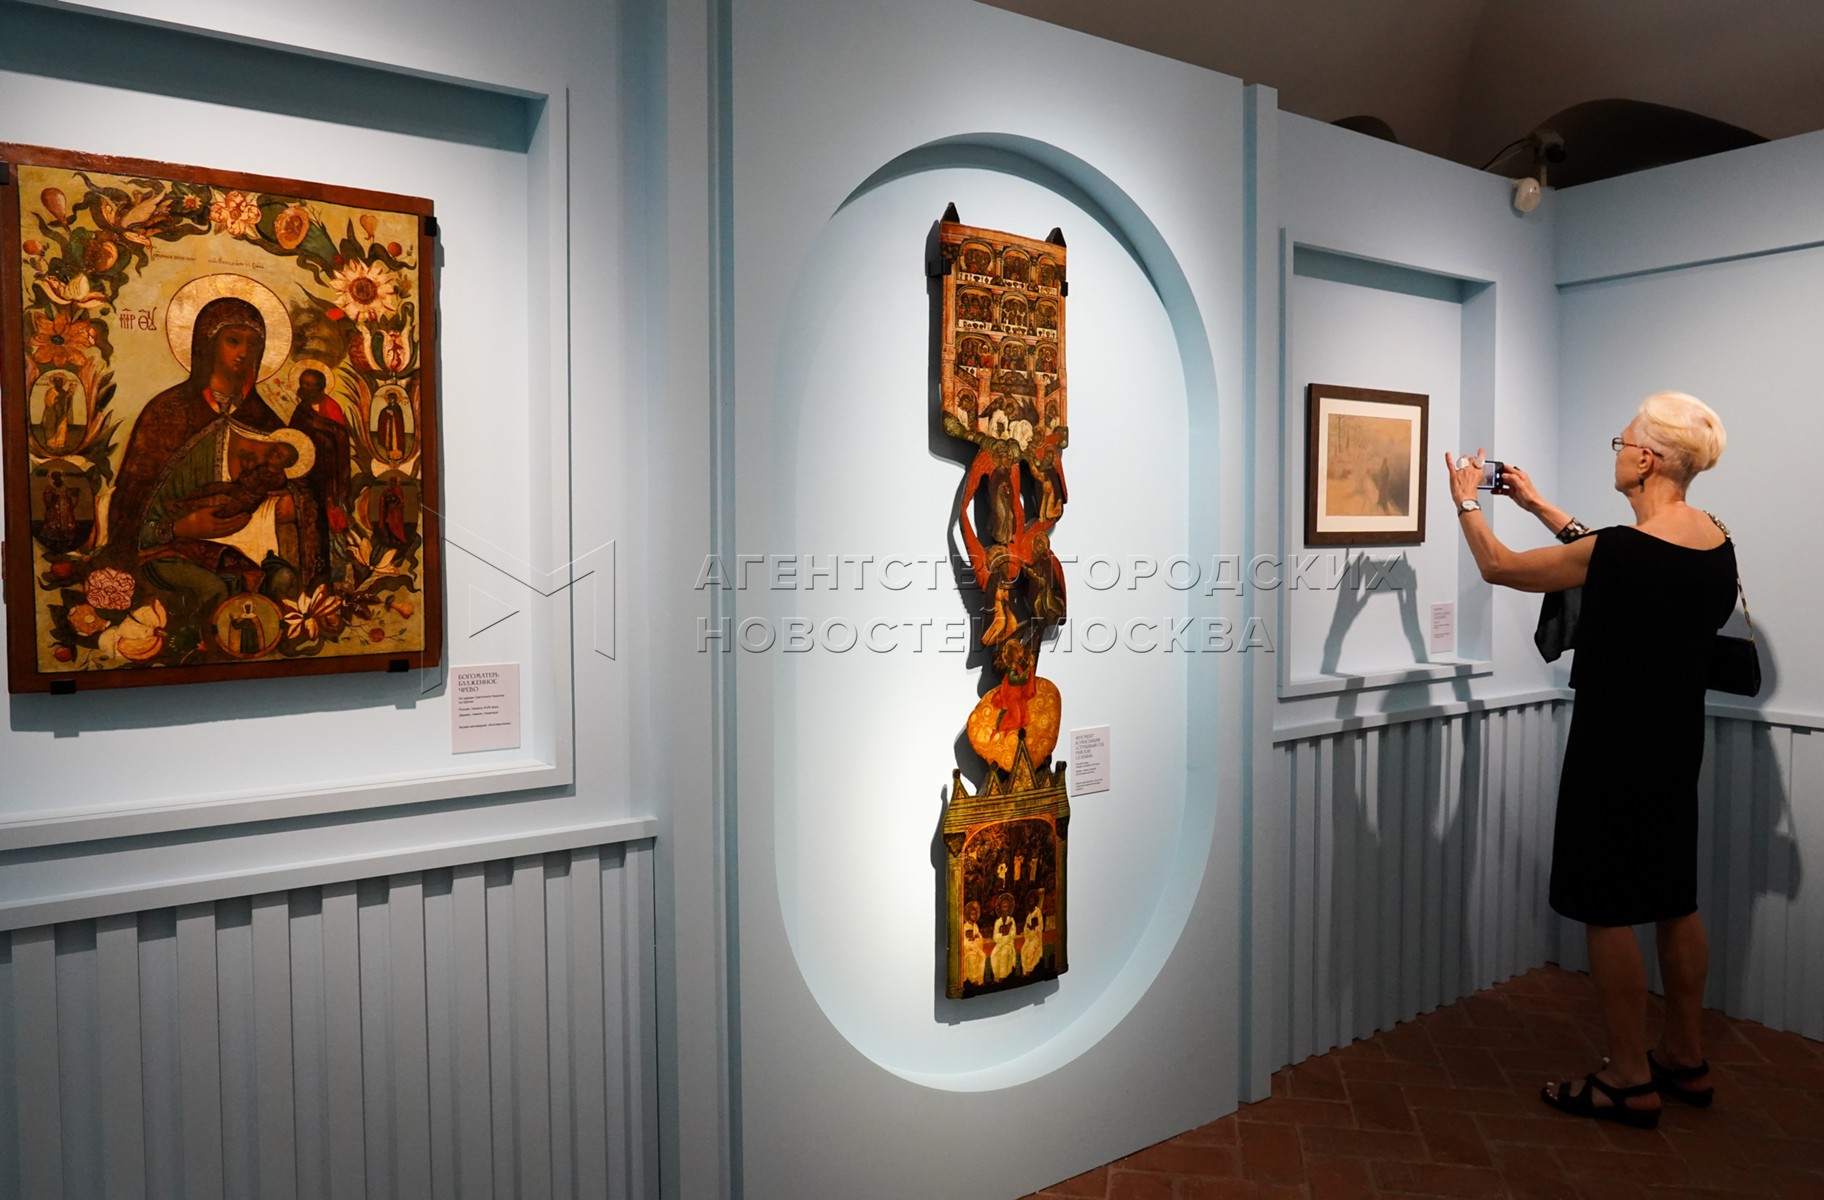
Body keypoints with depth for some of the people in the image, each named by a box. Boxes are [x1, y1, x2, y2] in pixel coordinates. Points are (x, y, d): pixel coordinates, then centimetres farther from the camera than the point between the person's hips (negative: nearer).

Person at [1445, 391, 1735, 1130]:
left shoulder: (1623, 551, -23)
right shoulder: (1715, 542, 2)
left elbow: (1499, 567, -10)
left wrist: (1467, 504, 7)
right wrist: (1537, 504, 24)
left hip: (1617, 746, -8)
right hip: (1678, 742, 8)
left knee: (1607, 910, 3)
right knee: (1676, 901, 18)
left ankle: (1631, 1082, 14)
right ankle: (1686, 1060, 31)